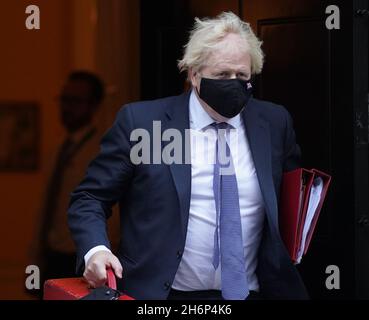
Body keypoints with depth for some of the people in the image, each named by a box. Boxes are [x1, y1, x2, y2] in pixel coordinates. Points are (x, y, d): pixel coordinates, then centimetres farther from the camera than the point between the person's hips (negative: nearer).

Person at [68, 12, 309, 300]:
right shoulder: (140, 121, 0)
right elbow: (89, 198, 3)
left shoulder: (274, 122, 9)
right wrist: (95, 251, -15)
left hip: (251, 293, 2)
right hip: (160, 294, -2)